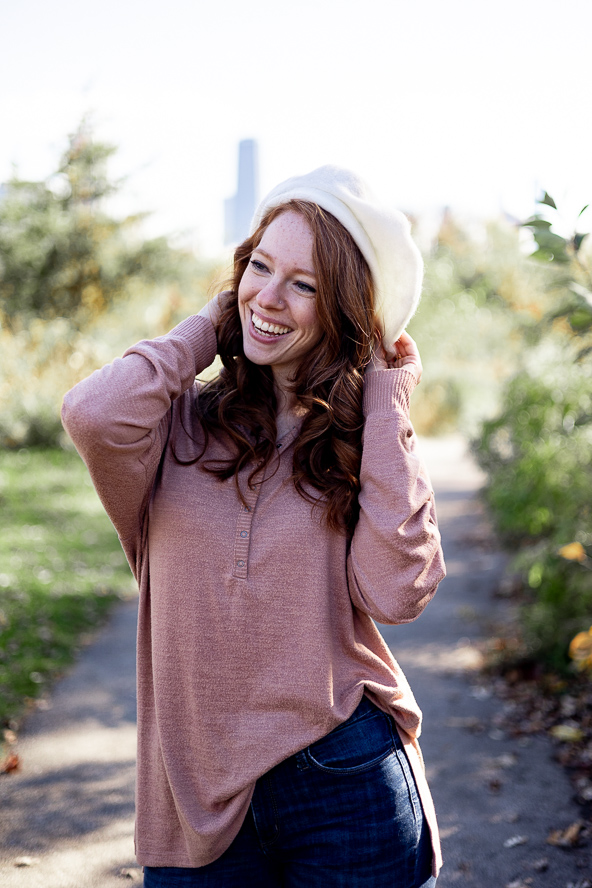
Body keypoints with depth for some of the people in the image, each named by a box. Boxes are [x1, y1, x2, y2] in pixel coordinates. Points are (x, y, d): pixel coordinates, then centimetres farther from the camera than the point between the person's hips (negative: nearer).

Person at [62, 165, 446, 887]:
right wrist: (208, 325, -7)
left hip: (345, 787, 0)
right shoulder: (184, 426, -1)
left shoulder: (369, 437, 1)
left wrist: (386, 402, -10)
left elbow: (394, 591, -15)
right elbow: (93, 417, -24)